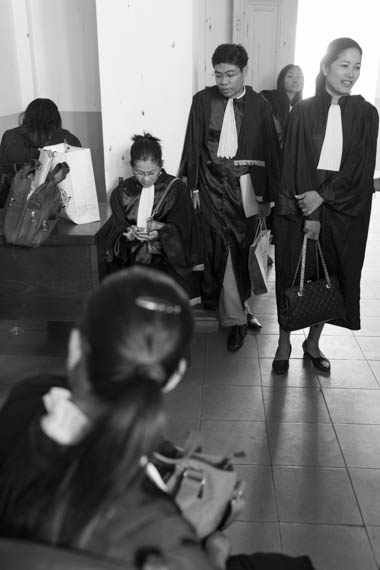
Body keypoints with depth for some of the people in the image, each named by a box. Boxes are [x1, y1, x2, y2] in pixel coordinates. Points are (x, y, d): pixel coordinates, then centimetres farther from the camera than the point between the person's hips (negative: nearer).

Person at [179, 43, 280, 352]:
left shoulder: (259, 105, 2)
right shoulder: (203, 100, 3)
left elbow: (270, 152, 5)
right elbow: (193, 146, 5)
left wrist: (268, 195, 3)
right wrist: (192, 186, 1)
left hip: (247, 187, 0)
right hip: (214, 185, 0)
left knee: (242, 249, 3)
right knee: (224, 248, -4)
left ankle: (235, 304, 20)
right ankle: (237, 316, 8)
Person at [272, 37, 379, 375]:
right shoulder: (304, 111, -1)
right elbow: (295, 164, -7)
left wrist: (323, 195, -16)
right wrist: (309, 214, -15)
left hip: (345, 210, 2)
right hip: (301, 204, -1)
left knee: (331, 276, 8)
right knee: (293, 273, 4)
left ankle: (313, 343, 26)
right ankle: (284, 341, 20)